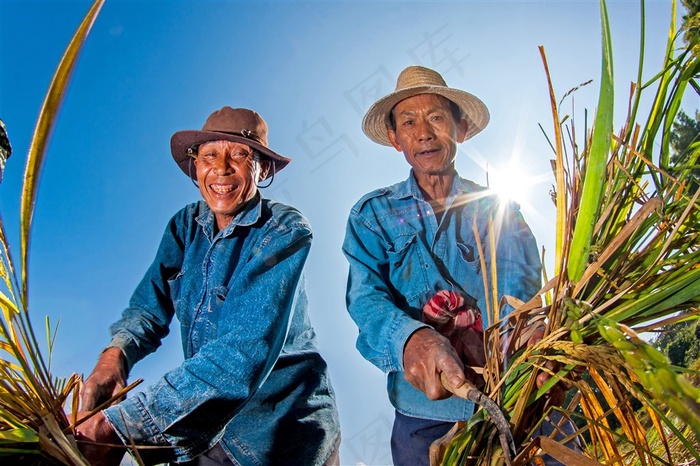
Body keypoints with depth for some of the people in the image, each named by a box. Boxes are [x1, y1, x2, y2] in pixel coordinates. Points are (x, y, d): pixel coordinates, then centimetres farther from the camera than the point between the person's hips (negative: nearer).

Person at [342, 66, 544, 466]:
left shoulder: (499, 209, 5)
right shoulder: (372, 214, 3)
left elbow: (522, 292, -7)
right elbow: (365, 296, -10)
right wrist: (410, 338, -33)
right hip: (423, 415, 0)